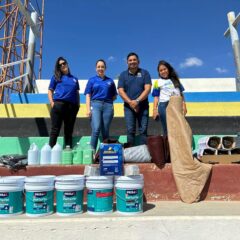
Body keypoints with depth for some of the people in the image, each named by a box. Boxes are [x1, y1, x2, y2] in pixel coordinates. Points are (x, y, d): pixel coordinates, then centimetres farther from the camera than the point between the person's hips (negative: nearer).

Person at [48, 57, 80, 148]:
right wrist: (52, 102, -6)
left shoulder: (74, 79, 21)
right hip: (58, 104, -3)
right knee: (55, 129, -5)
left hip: (72, 106, 3)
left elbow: (77, 93, 20)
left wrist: (78, 104, 6)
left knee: (69, 130, 6)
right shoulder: (56, 77, 13)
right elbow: (50, 90, 8)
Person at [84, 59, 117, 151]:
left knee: (105, 131, 2)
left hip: (108, 106, 2)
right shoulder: (92, 80, 12)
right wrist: (88, 109, -6)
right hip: (95, 105, -2)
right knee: (96, 129, -17)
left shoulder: (110, 81, 16)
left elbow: (114, 96, 19)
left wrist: (107, 100, 1)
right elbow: (88, 95, 5)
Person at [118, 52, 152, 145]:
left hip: (143, 106, 0)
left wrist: (137, 101, -16)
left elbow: (147, 89, -4)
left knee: (143, 130, -2)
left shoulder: (144, 73, 7)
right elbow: (121, 91, 0)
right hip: (129, 106, 1)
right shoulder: (123, 75, 9)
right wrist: (130, 102, -14)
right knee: (130, 131, -2)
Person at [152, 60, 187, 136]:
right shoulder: (158, 82, 8)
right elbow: (156, 97, 3)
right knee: (167, 129, -1)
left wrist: (184, 105, 7)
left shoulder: (175, 79, 17)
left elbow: (181, 93, 16)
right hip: (164, 106, -3)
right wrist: (155, 109, -6)